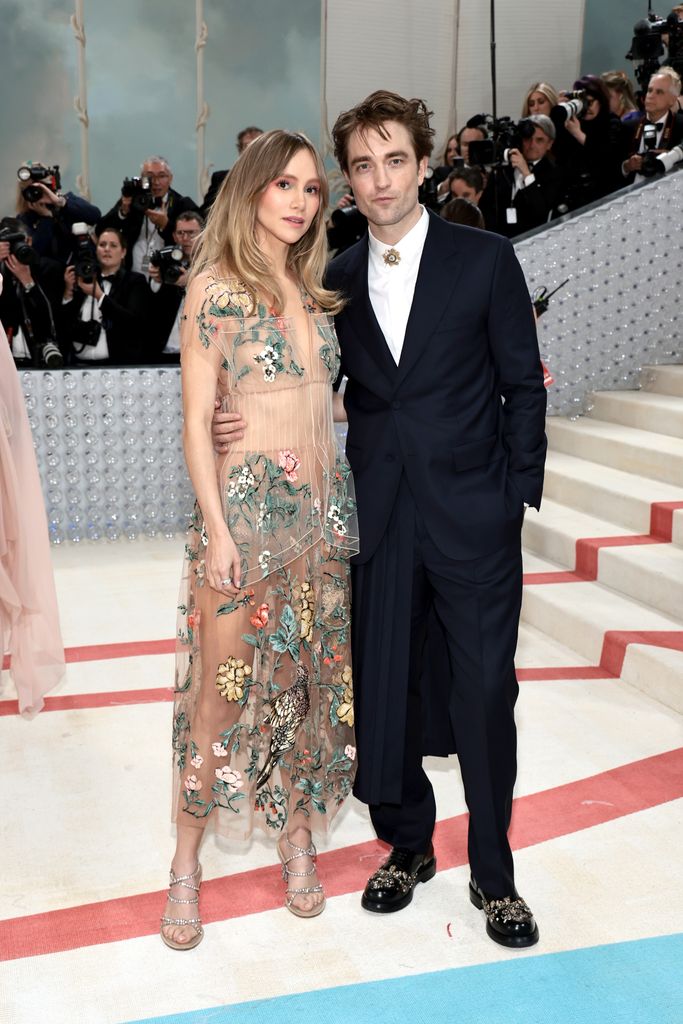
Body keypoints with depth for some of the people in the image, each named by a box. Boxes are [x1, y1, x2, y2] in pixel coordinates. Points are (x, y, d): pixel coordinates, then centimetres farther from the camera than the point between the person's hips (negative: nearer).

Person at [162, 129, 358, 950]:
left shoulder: (312, 291, 12)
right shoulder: (215, 289, -6)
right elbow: (196, 418, -10)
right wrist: (217, 531, -15)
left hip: (324, 505, 6)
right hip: (245, 506, -6)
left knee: (312, 678, 12)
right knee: (223, 690, 1)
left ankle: (296, 831, 29)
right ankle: (187, 861, 17)